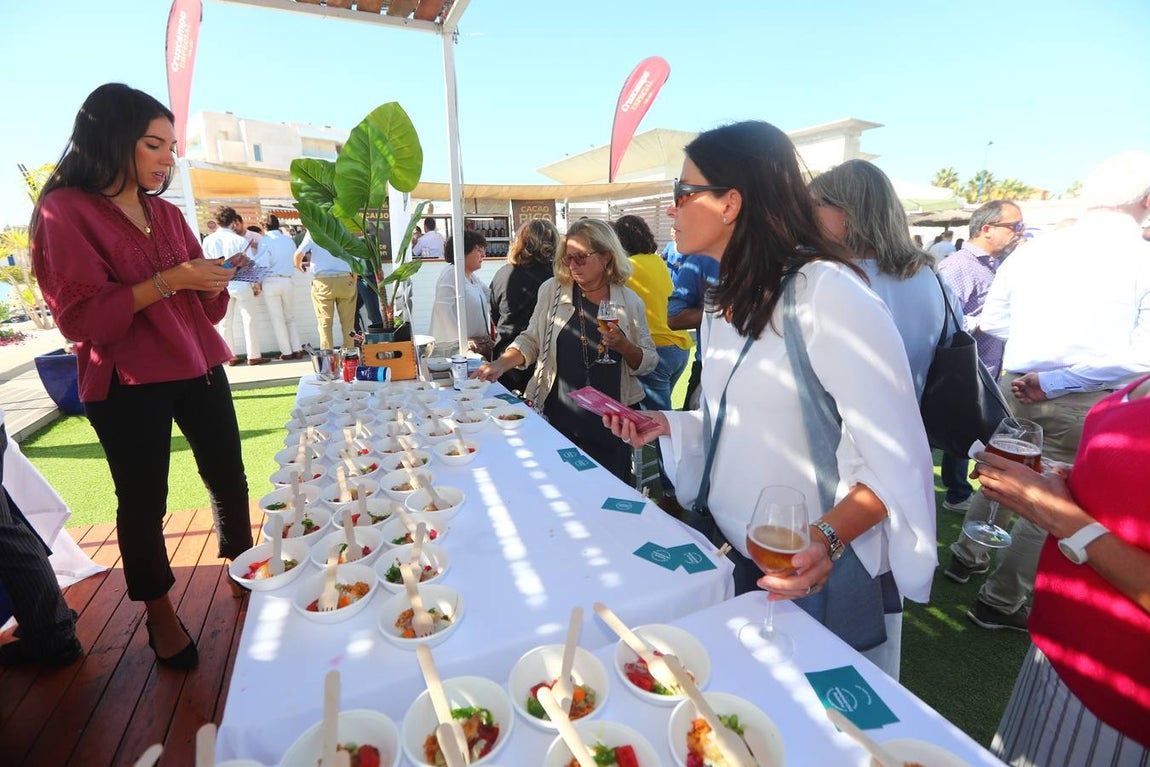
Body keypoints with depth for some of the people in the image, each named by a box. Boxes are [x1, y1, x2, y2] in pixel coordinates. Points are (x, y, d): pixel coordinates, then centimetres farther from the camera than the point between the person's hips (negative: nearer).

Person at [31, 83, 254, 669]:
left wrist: (220, 276, -8)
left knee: (229, 478, 9)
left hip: (198, 369, 5)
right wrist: (168, 281, -21)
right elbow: (81, 318, -14)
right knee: (143, 501, 6)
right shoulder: (64, 212, -5)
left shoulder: (167, 213, 13)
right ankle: (159, 614, 25)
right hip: (126, 385, -5)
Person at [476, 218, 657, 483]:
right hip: (558, 417, 0)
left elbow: (648, 362, 4)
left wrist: (624, 346, -14)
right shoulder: (552, 291, 0)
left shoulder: (630, 302, 1)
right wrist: (501, 364, -9)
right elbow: (531, 340, 6)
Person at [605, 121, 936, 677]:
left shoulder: (827, 293, -22)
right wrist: (665, 424, 1)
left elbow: (897, 462, -23)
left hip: (819, 573, -7)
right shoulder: (725, 305, 6)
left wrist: (827, 539, -37)